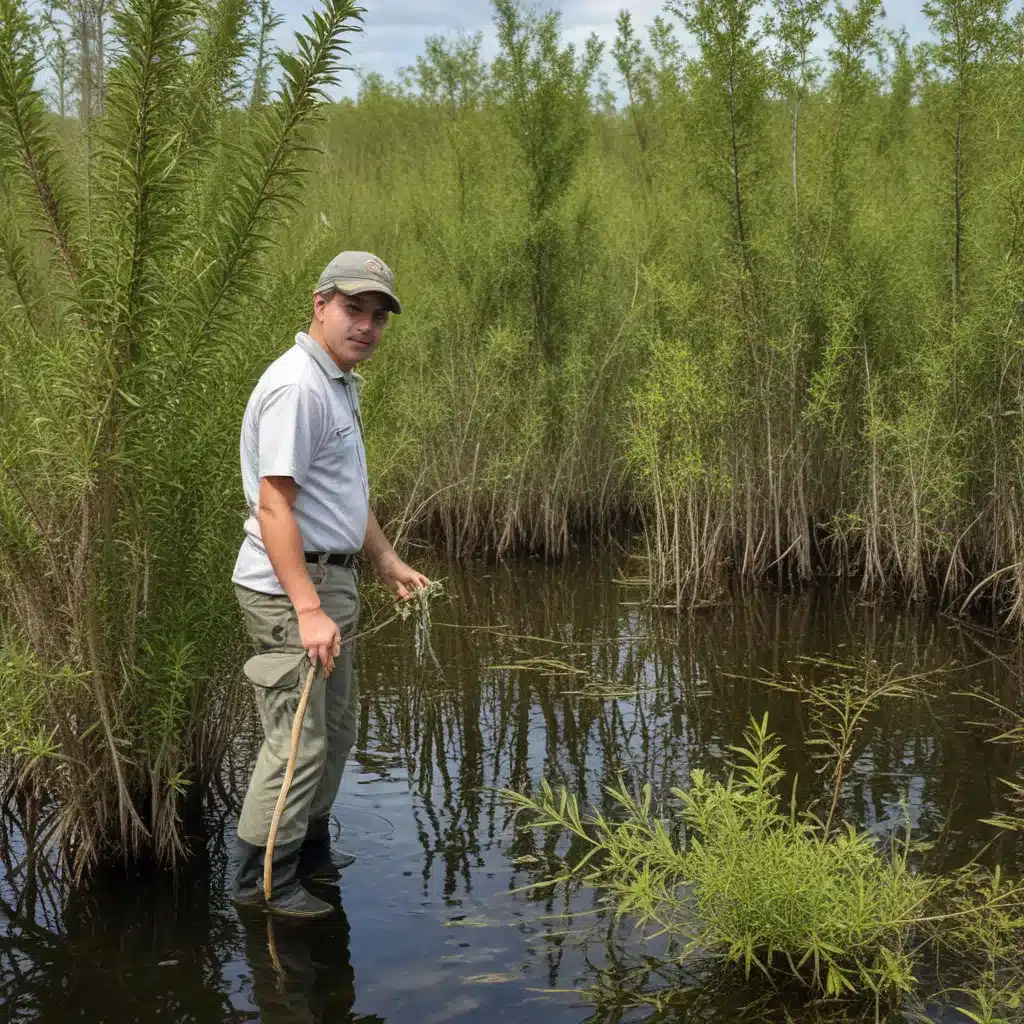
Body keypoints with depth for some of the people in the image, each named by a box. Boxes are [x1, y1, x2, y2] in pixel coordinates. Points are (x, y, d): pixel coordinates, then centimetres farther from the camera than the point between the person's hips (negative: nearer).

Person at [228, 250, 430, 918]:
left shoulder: (341, 383, 15)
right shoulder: (298, 386, -19)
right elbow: (274, 507, -25)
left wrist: (387, 560, 29)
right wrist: (308, 610, -29)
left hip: (329, 581, 11)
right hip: (291, 588, -11)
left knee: (336, 729, 19)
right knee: (299, 739, -6)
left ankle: (310, 852, 34)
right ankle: (258, 880, 6)